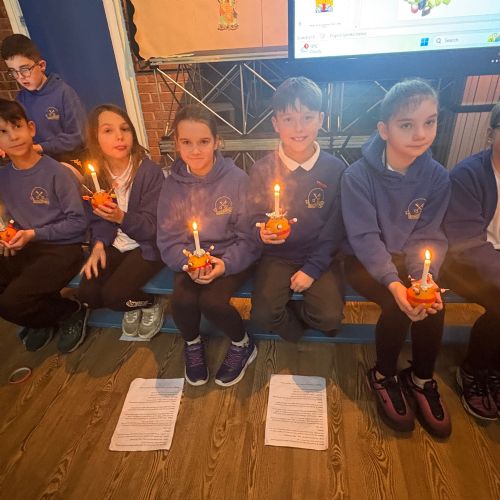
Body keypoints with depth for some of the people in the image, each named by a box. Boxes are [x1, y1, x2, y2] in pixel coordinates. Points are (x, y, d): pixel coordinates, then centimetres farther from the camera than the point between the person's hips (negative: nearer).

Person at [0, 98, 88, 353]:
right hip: (25, 249, 7)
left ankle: (72, 313, 6)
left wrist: (34, 234, -16)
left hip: (63, 249, -6)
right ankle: (43, 318, 13)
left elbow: (78, 222, -12)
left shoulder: (56, 172, -14)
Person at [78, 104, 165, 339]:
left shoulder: (149, 171, -19)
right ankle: (133, 306, 17)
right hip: (114, 245, 5)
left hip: (147, 245, -5)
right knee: (87, 293, -13)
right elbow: (97, 219, 5)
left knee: (113, 294, -21)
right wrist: (99, 244, -14)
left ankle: (151, 304, 12)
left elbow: (151, 226, -18)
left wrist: (121, 217, -36)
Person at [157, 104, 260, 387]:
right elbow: (169, 239, -2)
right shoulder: (173, 184, -3)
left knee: (212, 300, -27)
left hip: (231, 258, -2)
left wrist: (225, 264, -24)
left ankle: (243, 344, 6)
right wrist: (187, 263, -21)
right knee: (182, 300, -24)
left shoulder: (237, 178, -11)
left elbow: (248, 237, -9)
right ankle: (192, 343, 12)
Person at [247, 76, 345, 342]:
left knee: (330, 317, -16)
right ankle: (296, 331, 16)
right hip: (277, 256, 0)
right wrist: (261, 233, -24)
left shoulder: (335, 169, -7)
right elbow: (254, 219, 0)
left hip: (320, 256, 0)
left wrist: (312, 269, -11)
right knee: (263, 315, -17)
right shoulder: (262, 169, -7)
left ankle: (286, 309, 15)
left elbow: (335, 229, -4)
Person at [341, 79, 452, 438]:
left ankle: (422, 378, 7)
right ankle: (384, 376, 3)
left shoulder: (438, 177, -7)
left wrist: (425, 277, -25)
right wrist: (394, 282, -32)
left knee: (432, 303, -21)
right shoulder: (358, 175, -19)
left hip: (408, 258, 4)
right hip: (365, 261, -3)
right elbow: (365, 238, -20)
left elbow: (428, 236, -7)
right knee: (397, 305, -26)